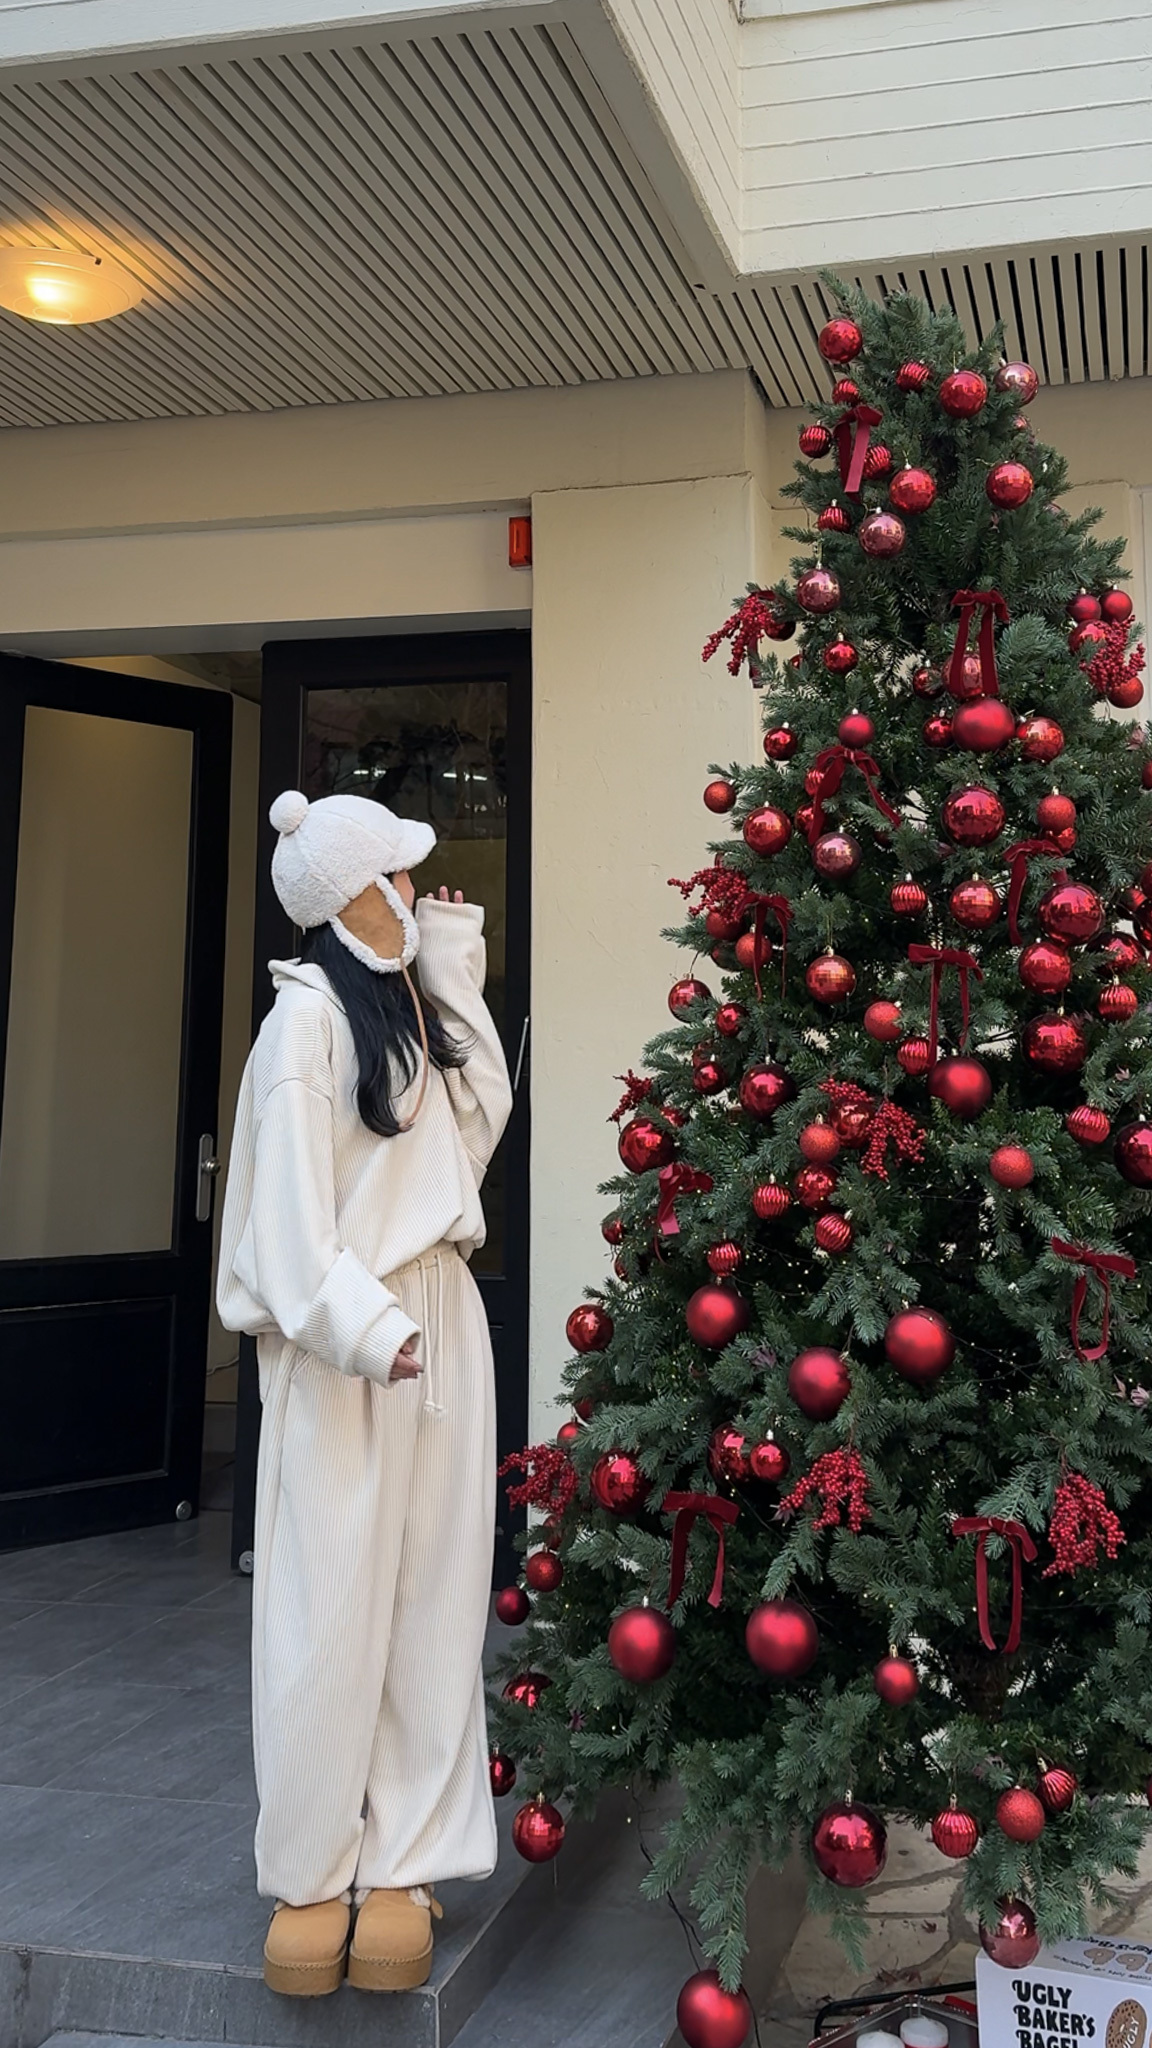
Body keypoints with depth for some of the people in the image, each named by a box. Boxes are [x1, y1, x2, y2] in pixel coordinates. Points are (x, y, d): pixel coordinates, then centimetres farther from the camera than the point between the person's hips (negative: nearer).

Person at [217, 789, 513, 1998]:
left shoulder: (411, 1006, 16)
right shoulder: (308, 1013, -9)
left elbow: (483, 1109, 14)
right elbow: (294, 1196, -14)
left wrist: (457, 976, 14)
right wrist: (361, 1328, -21)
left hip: (440, 1315, 8)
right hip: (349, 1337, -8)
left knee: (433, 1593, 7)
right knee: (335, 1600, -2)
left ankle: (401, 1859, 17)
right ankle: (311, 1875, 12)